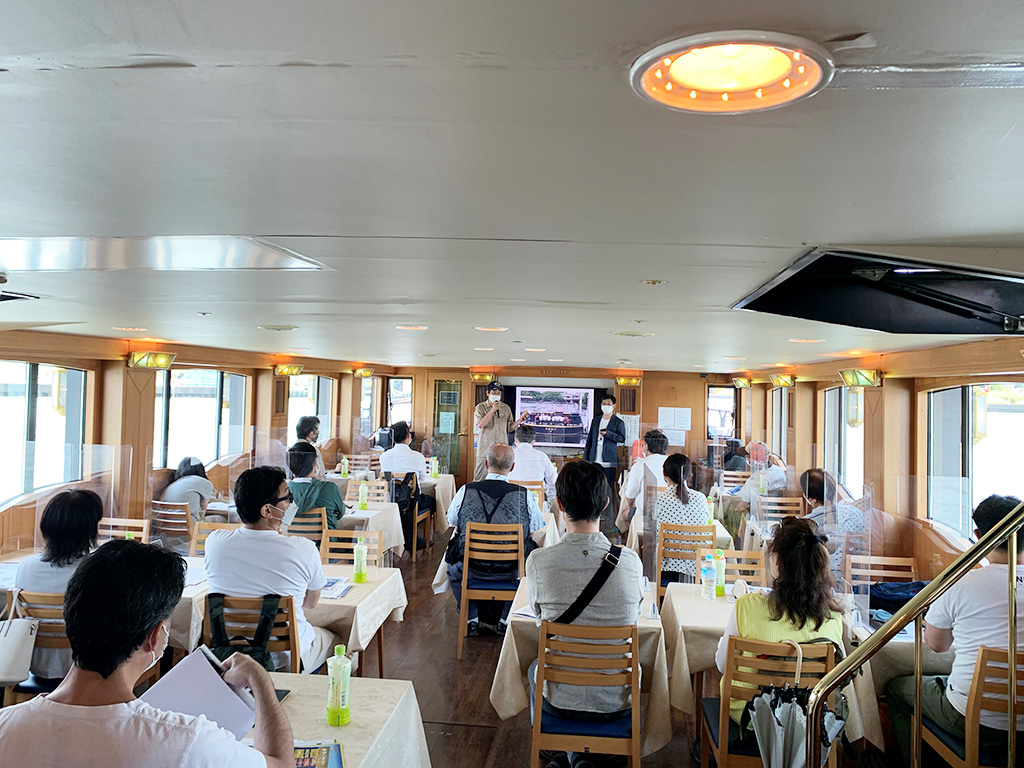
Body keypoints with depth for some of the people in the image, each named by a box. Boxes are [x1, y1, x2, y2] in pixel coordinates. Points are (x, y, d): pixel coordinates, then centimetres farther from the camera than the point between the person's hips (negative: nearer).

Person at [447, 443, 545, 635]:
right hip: (511, 571, 0)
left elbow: (451, 521, 6)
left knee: (453, 566, 34)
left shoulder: (466, 491, -12)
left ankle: (472, 619, 32)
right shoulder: (524, 495, -15)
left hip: (471, 569, 1)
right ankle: (505, 619, 31)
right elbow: (537, 527, 1)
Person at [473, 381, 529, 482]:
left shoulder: (506, 408, 11)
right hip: (485, 449, -2)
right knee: (481, 478, -2)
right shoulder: (481, 407, 2)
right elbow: (480, 425, -14)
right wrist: (493, 410, -14)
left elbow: (510, 428, 12)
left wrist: (520, 421, -5)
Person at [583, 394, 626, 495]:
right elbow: (589, 439, 16)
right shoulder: (595, 420, 16)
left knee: (609, 487, -4)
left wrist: (607, 433, -21)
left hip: (609, 462, -4)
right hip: (594, 461, 4)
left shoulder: (619, 422, 2)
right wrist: (585, 458, 11)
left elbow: (622, 438, -9)